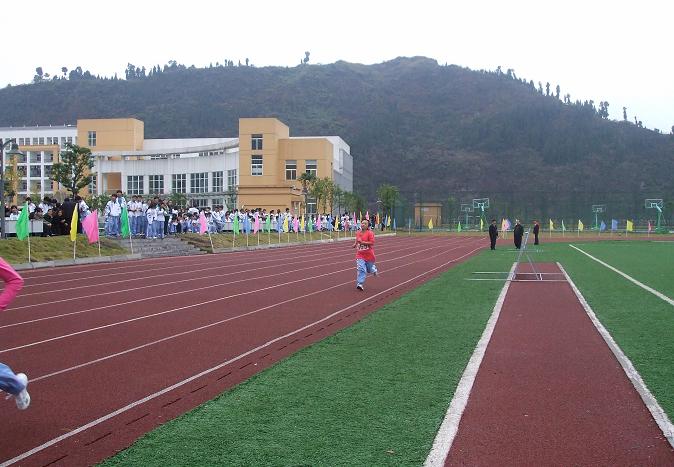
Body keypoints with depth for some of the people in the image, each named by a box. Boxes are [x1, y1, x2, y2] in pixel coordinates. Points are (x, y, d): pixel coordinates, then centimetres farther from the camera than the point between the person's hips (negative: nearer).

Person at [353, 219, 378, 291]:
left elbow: (372, 243, -21)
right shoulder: (358, 233, 4)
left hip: (369, 255, -3)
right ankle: (360, 284, -13)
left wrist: (362, 242, -27)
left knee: (370, 269, 15)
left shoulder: (370, 233, -14)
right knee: (360, 269, -13)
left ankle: (374, 269, 53)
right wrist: (355, 244, 4)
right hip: (360, 255, 3)